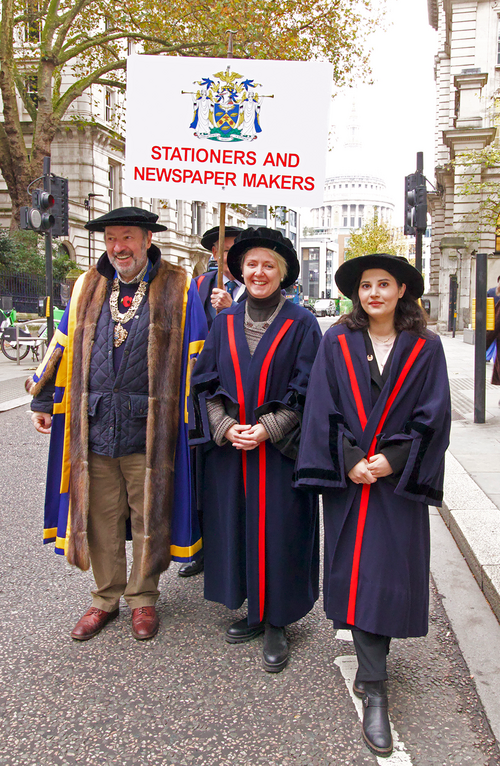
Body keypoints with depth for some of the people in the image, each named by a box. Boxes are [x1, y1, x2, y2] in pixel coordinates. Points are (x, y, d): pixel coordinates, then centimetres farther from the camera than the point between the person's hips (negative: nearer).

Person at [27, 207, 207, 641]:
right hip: (94, 426, 3)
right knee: (100, 516, 11)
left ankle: (143, 599, 28)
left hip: (149, 428, -3)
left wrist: (193, 418, -4)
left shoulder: (177, 288, 0)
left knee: (147, 517, 8)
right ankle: (106, 599, 29)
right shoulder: (87, 288, 10)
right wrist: (43, 401, 16)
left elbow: (194, 359, 0)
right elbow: (62, 348, 16)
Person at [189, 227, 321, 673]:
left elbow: (306, 390, -6)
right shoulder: (225, 322, 8)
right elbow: (206, 382, 5)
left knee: (276, 531, 2)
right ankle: (254, 611, 28)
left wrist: (266, 429, -16)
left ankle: (276, 624, 17)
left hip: (280, 450, -3)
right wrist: (225, 427, -10)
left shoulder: (301, 324, -2)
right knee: (236, 528, 10)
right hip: (228, 448, 4)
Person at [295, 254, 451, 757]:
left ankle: (368, 671, 22)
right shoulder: (337, 342, 1)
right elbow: (323, 409, -2)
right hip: (348, 476, 0)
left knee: (388, 576, 1)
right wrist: (349, 461, -12)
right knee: (358, 575, 2)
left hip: (399, 479, 0)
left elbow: (434, 414, -2)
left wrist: (393, 459, -12)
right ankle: (374, 692, 11)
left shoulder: (425, 347, 1)